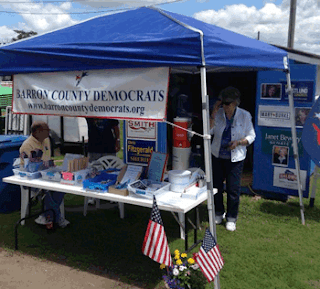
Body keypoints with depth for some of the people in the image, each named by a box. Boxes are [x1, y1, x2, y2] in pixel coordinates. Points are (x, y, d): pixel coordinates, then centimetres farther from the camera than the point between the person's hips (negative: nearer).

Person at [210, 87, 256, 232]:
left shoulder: (245, 115, -7)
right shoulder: (218, 113, -4)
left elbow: (251, 136, 0)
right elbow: (209, 131, -12)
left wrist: (239, 142, -19)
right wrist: (214, 112, -16)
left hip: (235, 158, -2)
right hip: (217, 156, 2)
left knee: (233, 189, -1)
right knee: (216, 185, 12)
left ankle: (231, 218, 18)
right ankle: (219, 213, 33)